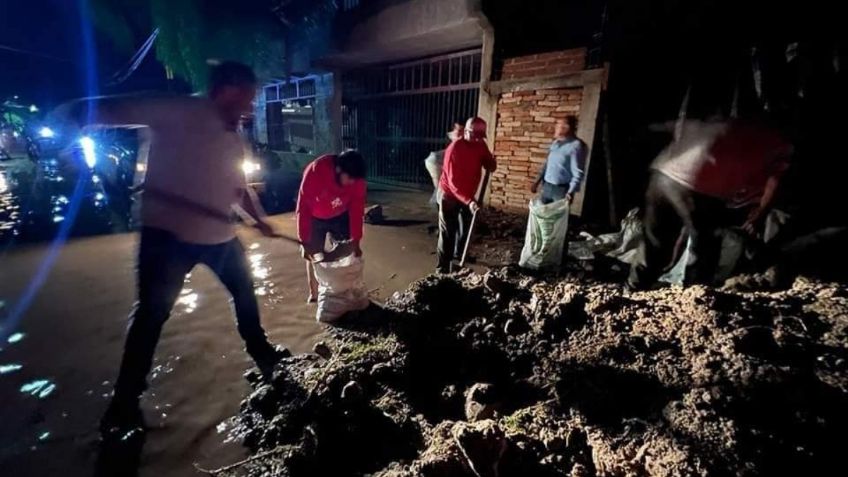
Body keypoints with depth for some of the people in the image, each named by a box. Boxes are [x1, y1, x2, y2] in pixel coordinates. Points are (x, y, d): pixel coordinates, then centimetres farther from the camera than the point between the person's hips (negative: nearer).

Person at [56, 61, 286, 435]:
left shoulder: (234, 139, 11)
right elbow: (113, 110, -18)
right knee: (152, 313, 1)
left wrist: (259, 219, 10)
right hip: (169, 232, -7)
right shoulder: (180, 113, -12)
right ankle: (125, 403, 19)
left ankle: (261, 352, 40)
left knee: (244, 291, 18)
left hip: (220, 234, 8)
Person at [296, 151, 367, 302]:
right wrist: (305, 242, -29)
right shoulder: (315, 172, -36)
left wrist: (355, 240, -24)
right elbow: (303, 208, -31)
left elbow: (357, 209, -20)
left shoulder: (357, 179, -27)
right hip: (315, 218, -2)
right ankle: (314, 294, 22)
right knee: (314, 256, 5)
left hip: (341, 217, 2)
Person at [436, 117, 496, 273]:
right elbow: (453, 182, -31)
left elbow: (491, 167, -2)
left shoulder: (480, 145, -6)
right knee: (447, 233, -3)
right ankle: (443, 268, 6)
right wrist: (469, 201, -42)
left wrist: (491, 161, -26)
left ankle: (459, 254, 44)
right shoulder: (454, 149, -26)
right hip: (449, 195, -7)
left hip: (468, 194, 7)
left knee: (466, 228, 20)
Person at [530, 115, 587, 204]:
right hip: (547, 186, 8)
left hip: (562, 189, -7)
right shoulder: (556, 143, 10)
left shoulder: (576, 145, -14)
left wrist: (571, 191, -27)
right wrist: (537, 182, 14)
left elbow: (578, 172, -18)